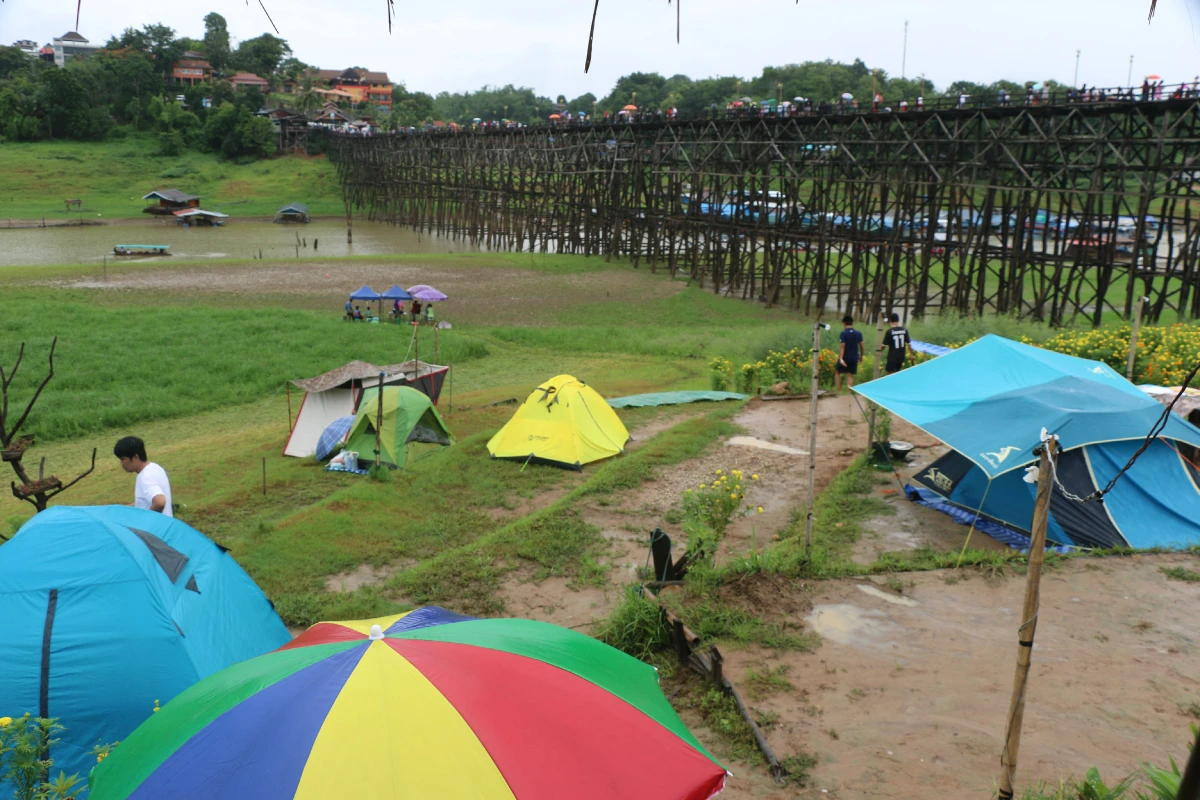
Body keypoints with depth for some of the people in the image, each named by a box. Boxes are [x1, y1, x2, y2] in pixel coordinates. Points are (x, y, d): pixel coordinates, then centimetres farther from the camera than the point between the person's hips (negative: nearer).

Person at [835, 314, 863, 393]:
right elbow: (861, 345, 6)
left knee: (837, 372, 14)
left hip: (845, 357, -4)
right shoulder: (858, 334, 3)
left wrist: (841, 358, -23)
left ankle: (838, 390, 7)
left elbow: (842, 346, -18)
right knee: (850, 375, 7)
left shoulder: (843, 333, -11)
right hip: (854, 358, 4)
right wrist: (861, 355, 20)